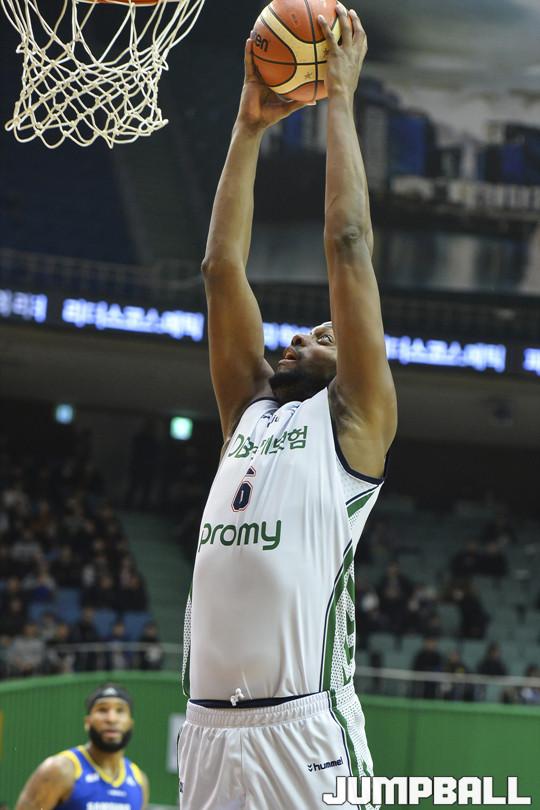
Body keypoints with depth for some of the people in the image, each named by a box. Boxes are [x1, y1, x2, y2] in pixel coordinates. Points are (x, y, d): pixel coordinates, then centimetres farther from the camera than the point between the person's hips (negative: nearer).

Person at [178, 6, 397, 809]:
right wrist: (250, 125, 20)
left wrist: (339, 98, 7)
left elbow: (348, 250, 2)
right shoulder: (252, 410, 21)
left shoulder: (353, 420, 7)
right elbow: (222, 271, 20)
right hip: (208, 729, 6)